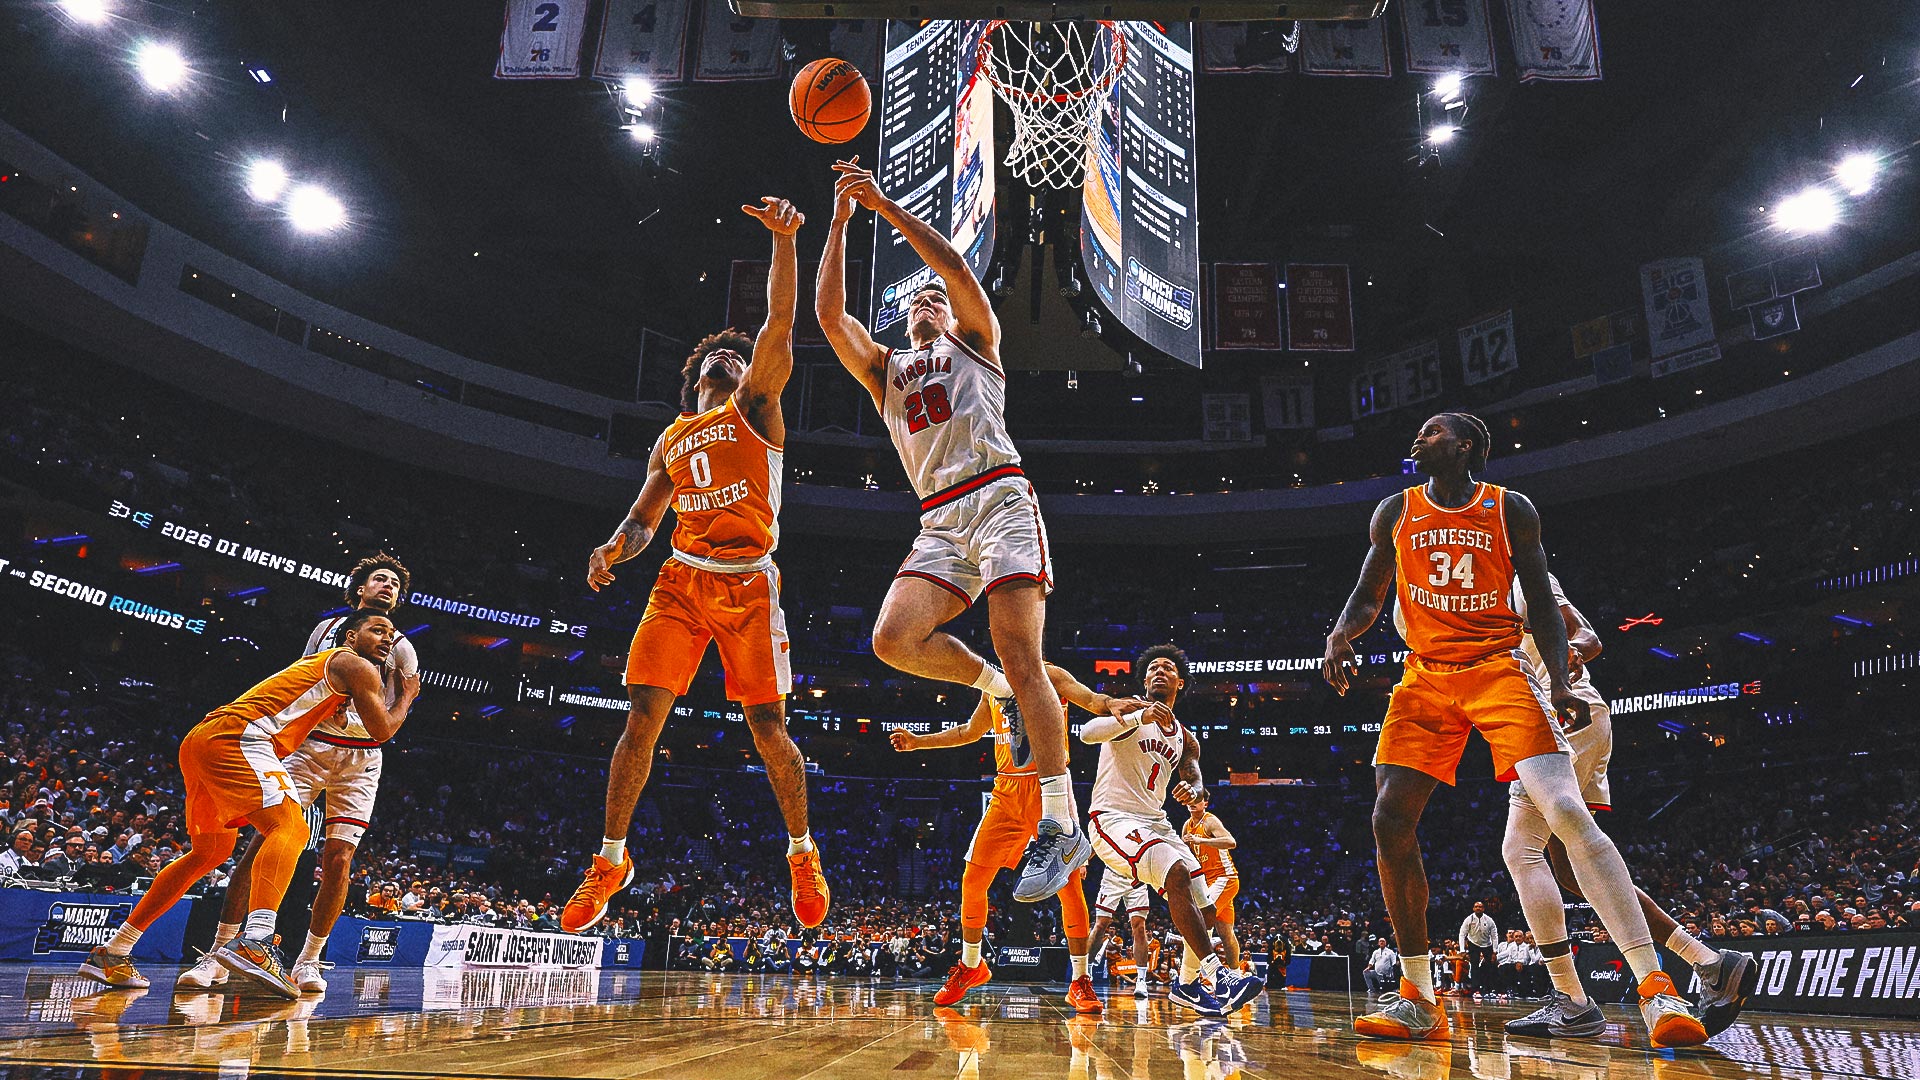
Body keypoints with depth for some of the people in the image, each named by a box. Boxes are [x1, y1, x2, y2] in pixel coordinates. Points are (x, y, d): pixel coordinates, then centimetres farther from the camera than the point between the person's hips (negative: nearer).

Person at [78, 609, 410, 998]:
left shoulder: (317, 663, 28)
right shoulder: (355, 665, 1)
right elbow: (382, 730, 2)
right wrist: (407, 698, 19)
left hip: (200, 740, 10)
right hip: (234, 737, -10)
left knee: (211, 852, 22)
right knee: (290, 827, -23)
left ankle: (111, 955, 28)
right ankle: (255, 942, -44)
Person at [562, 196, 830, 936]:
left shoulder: (755, 409, 10)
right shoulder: (671, 440, 21)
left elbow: (780, 324, -4)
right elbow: (644, 519, 21)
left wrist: (784, 241, -14)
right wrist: (614, 548, -2)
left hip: (749, 584, -3)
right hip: (681, 580, 4)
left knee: (768, 728, -3)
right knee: (644, 715, -5)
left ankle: (802, 852, 16)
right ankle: (611, 858, 9)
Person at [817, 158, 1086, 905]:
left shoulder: (975, 343, 21)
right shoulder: (884, 369, 29)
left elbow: (956, 267, 4)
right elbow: (828, 313, 15)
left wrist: (885, 205, 3)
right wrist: (841, 220, 15)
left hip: (1000, 500, -4)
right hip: (940, 523, 4)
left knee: (1019, 654, -15)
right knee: (893, 639, -21)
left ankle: (1062, 826, -10)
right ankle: (996, 687, 7)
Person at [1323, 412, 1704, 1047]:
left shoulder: (1511, 511, 4)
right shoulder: (1396, 513, 10)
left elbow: (1542, 607, 5)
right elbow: (1367, 598, 14)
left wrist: (1560, 684, -8)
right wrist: (1340, 634, -8)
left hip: (1498, 671, -2)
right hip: (1426, 679, 3)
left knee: (1568, 814, -19)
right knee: (1390, 822, -9)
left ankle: (1655, 988, -12)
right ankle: (1419, 999, 3)